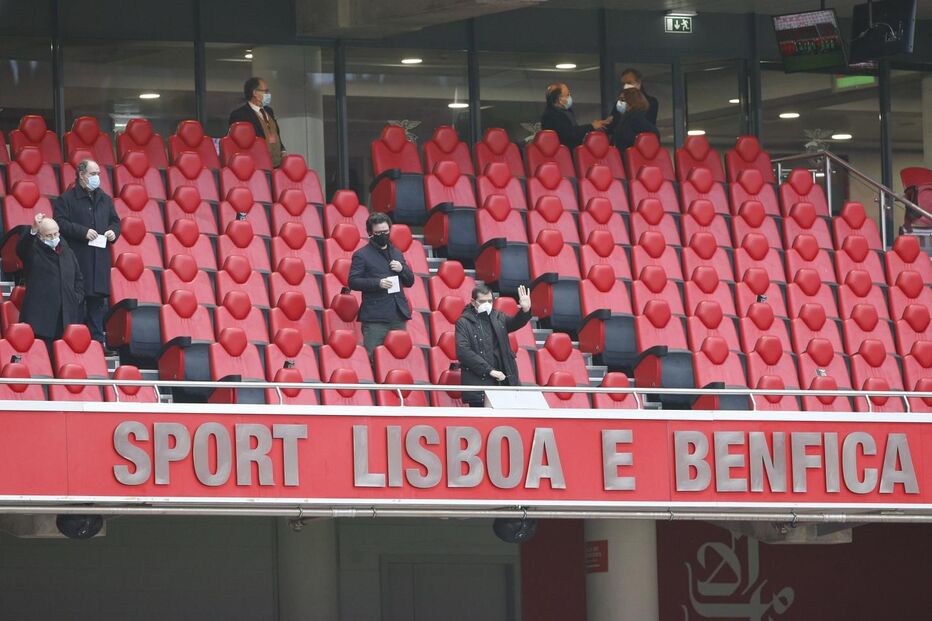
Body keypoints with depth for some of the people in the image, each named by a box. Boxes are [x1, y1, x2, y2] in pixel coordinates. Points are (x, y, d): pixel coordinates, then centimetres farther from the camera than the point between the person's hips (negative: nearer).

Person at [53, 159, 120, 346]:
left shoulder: (105, 199, 16)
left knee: (98, 299, 7)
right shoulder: (66, 199, -2)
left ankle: (97, 340, 12)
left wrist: (113, 231, 1)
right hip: (77, 259, -5)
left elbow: (115, 220, 23)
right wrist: (83, 232, -17)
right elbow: (61, 223, -10)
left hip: (100, 259, 5)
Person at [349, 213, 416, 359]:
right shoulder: (361, 255, 2)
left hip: (398, 316, 5)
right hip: (375, 318, -5)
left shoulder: (397, 253, 20)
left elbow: (410, 281, 23)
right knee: (372, 356, -10)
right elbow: (353, 282, -7)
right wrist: (378, 283, -18)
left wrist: (402, 269, 2)